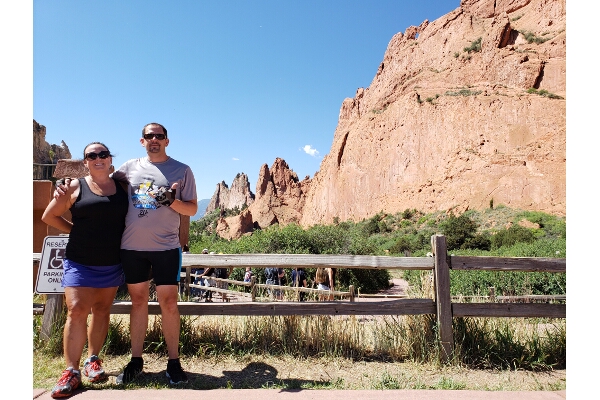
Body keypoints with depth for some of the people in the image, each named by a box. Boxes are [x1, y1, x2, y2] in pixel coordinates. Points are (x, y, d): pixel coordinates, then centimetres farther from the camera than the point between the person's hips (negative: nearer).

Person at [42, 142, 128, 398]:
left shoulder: (122, 186, 4)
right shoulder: (76, 187, -1)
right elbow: (49, 216, 6)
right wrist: (77, 231, -1)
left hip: (112, 264, 2)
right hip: (80, 262, -2)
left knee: (101, 311, 10)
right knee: (76, 311, -7)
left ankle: (93, 360, 26)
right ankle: (71, 371, 3)